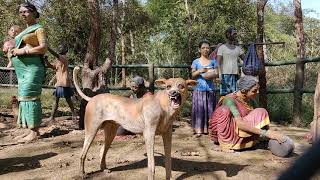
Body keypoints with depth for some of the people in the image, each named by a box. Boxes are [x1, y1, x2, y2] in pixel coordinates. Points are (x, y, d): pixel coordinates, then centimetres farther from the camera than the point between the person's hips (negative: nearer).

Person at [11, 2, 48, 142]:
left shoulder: (38, 29, -3)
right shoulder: (25, 31, 23)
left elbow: (43, 48, -15)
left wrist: (23, 51, -17)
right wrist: (15, 51, 11)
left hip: (32, 67, -9)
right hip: (22, 69, 9)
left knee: (30, 96, -14)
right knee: (24, 97, 8)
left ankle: (35, 131, -12)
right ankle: (30, 129, 13)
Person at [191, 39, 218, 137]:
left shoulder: (213, 61, 9)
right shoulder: (196, 61, 5)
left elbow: (216, 74, 8)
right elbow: (193, 75, 0)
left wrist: (212, 75, -13)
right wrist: (200, 71, -17)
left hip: (210, 89, 2)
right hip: (199, 89, -1)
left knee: (210, 109, 3)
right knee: (199, 109, -2)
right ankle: (198, 130, 1)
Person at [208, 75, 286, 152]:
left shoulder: (249, 99, -1)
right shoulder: (230, 100, -23)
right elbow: (240, 124, -35)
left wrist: (269, 132, -18)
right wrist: (264, 133, -38)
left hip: (235, 132, 6)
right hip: (220, 132, -6)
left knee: (261, 112, -9)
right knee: (225, 109, -33)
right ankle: (224, 145, -21)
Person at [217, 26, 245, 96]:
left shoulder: (238, 48, 16)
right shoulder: (222, 47, 0)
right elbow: (218, 63, -6)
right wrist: (220, 75, -15)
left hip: (235, 75, 5)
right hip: (226, 74, -5)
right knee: (225, 95, -7)